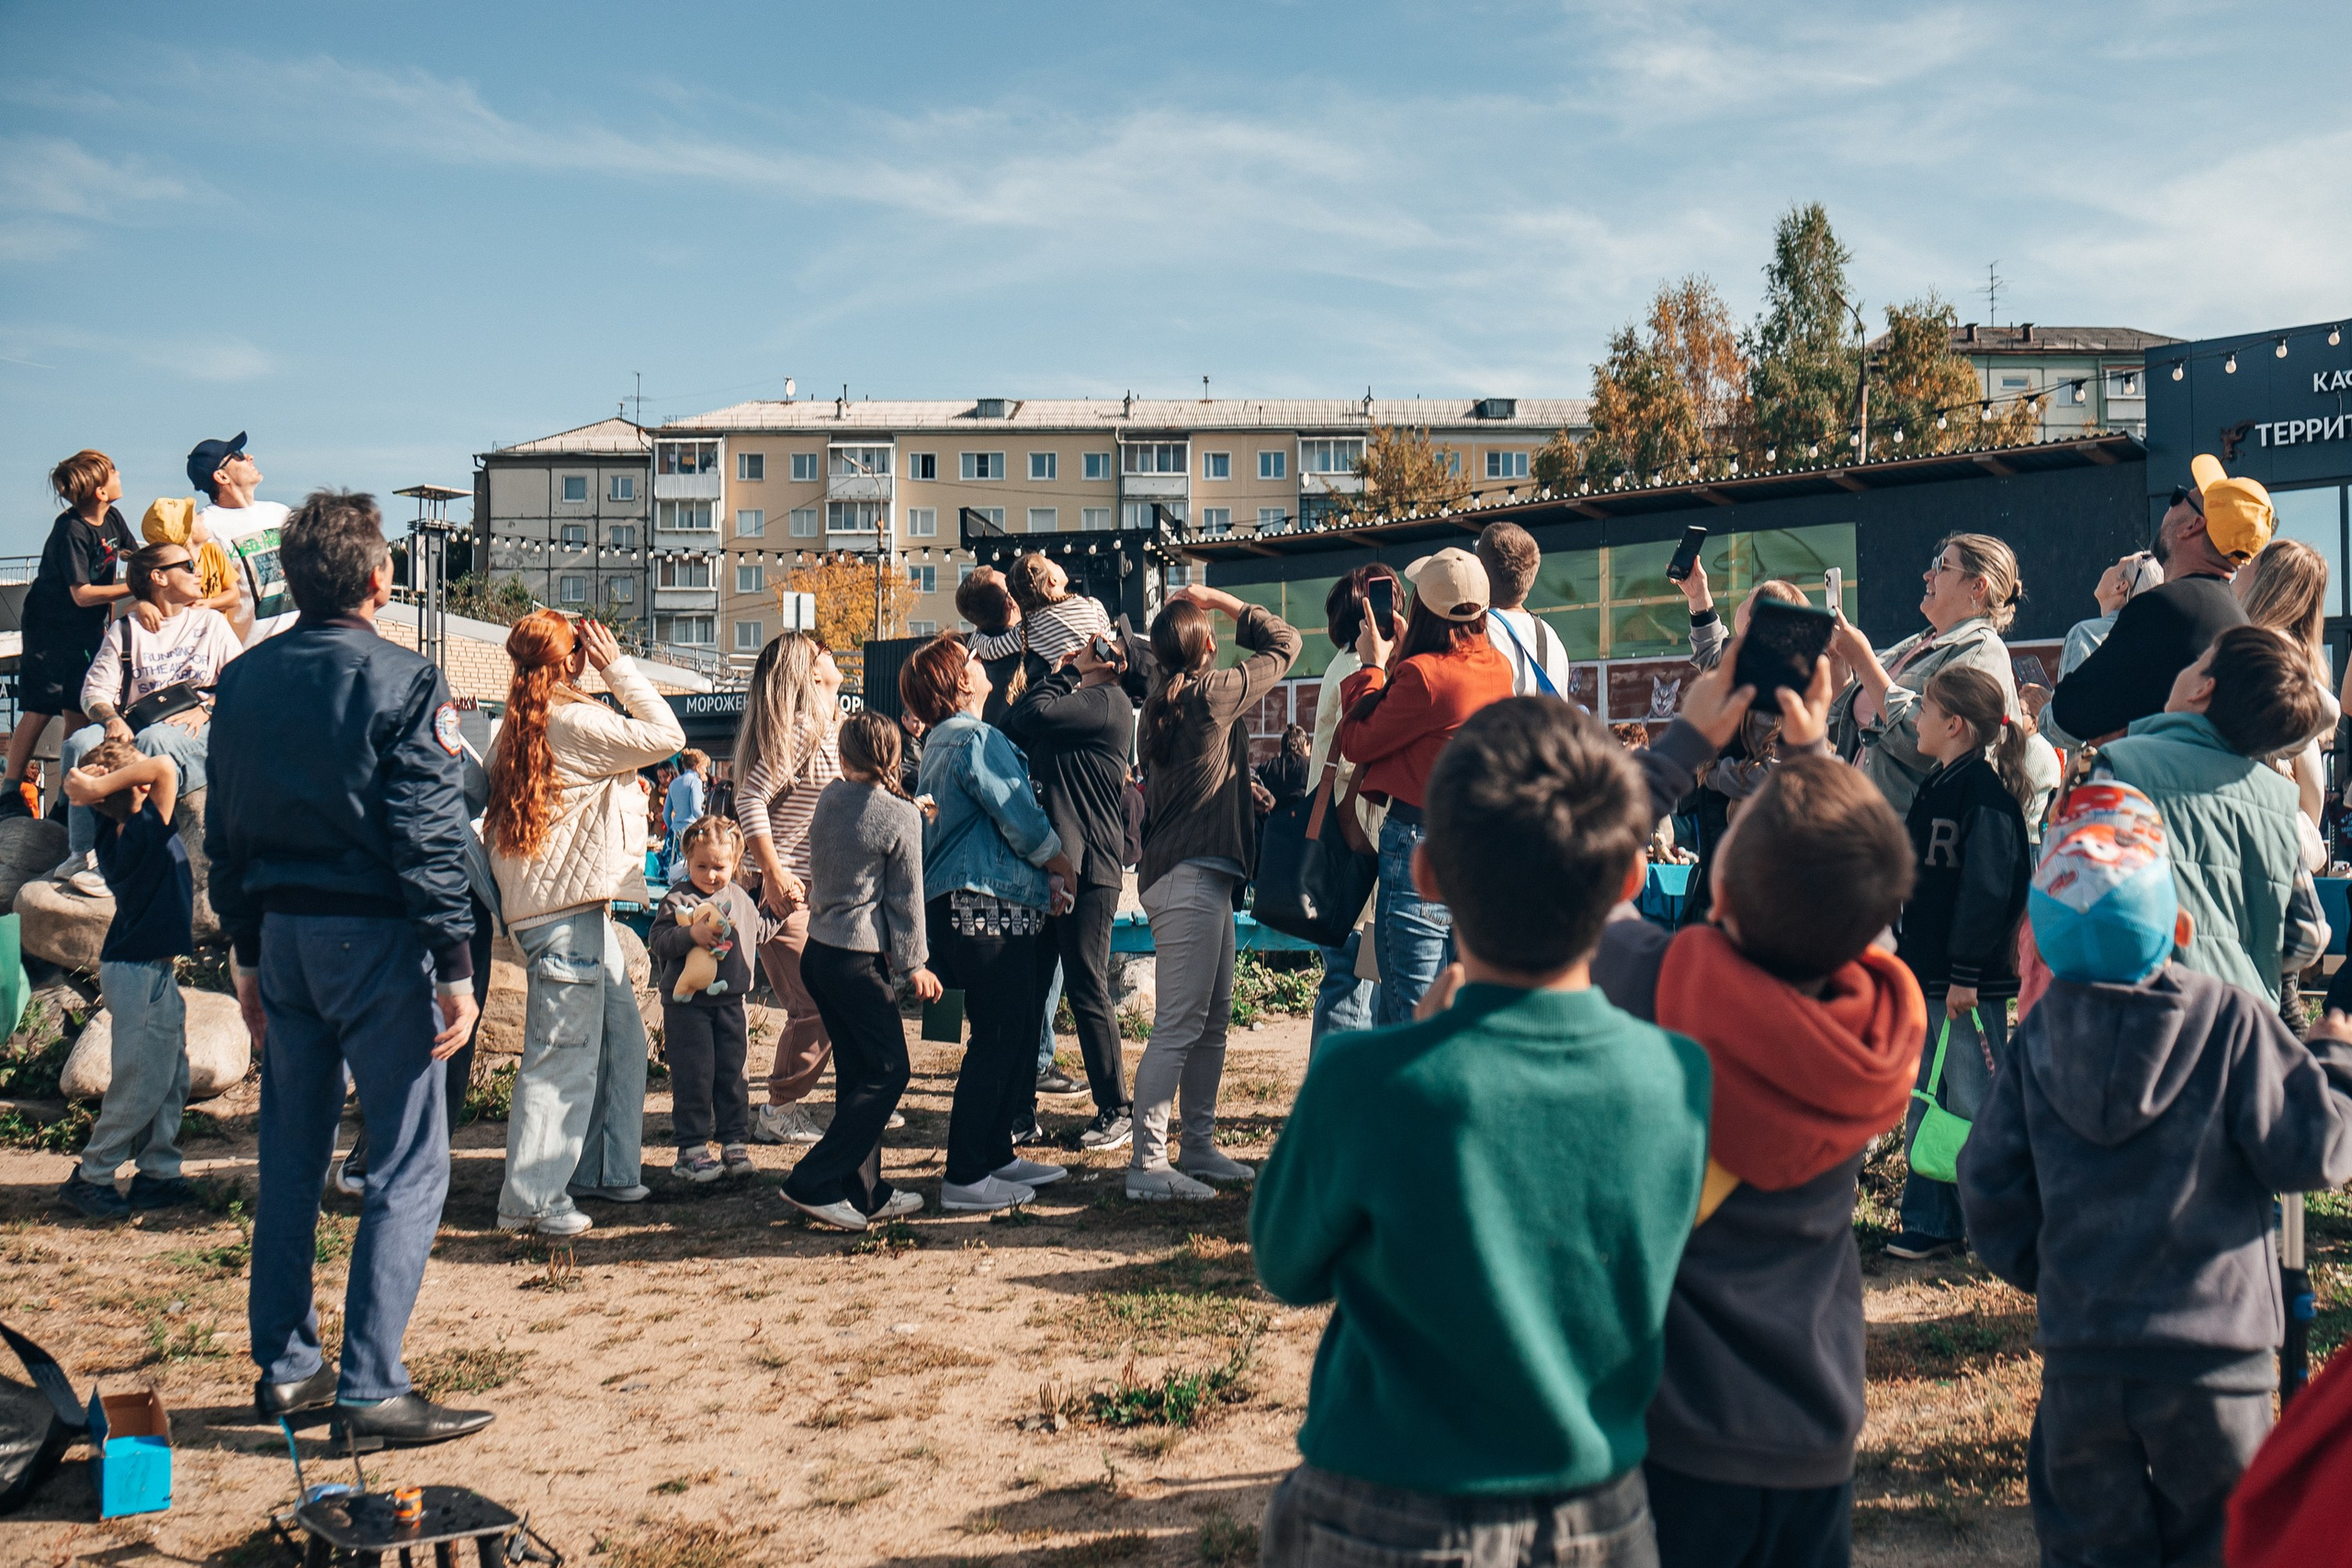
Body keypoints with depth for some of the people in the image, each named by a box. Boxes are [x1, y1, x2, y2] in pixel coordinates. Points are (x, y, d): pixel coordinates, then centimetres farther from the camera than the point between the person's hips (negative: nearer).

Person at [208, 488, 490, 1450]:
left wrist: (248, 953, 18)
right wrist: (456, 968, -12)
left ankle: (283, 1367, 24)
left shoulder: (243, 682, 7)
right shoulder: (400, 684, -12)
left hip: (282, 936, 7)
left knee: (290, 1157, 16)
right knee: (409, 1167, -2)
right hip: (376, 937, -7)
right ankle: (369, 1391, -4)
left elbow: (224, 836, 11)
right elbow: (430, 841, -16)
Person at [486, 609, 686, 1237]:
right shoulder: (571, 721, -15)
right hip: (564, 910, -10)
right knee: (562, 1053, -7)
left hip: (583, 909, 10)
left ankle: (602, 1171, 23)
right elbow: (665, 734, -13)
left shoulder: (525, 724, 13)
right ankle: (531, 1201, -3)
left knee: (621, 1037, 15)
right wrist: (618, 666, -5)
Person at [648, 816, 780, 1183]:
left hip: (730, 1002, 5)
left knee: (733, 1075, 10)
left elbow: (760, 930, 28)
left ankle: (735, 1143, 18)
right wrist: (691, 935, -29)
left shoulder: (740, 899, 10)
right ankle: (692, 1148, 6)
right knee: (693, 1077, -1)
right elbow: (658, 943, -17)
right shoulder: (677, 901, -7)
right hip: (687, 1004, -5)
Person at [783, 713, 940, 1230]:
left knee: (857, 1070, 13)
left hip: (818, 950, 7)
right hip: (859, 960, -7)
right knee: (889, 1070, 0)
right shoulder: (901, 816, -11)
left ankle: (865, 1192, 17)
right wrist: (914, 964, 2)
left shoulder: (830, 797, 5)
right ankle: (814, 1182, -6)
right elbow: (906, 897, -6)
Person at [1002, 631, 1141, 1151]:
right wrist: (1060, 674, 11)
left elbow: (1032, 716, -18)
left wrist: (1067, 674, -3)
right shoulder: (1073, 701, 21)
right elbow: (1012, 729, 13)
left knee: (1087, 989, -4)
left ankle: (1117, 1111, 5)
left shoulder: (1108, 702, -8)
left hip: (1088, 866, -9)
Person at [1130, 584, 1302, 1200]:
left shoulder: (1162, 701, 12)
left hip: (1201, 878, 9)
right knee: (1178, 1025, -9)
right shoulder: (1212, 692, -11)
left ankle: (1198, 1148, 21)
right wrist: (1220, 599, 3)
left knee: (1213, 1018, 15)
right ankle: (1148, 1163, -8)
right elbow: (1285, 642, 0)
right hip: (1191, 878, -9)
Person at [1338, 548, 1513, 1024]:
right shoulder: (1497, 668, 5)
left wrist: (1373, 667, 4)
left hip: (1419, 844, -8)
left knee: (1409, 1014, -3)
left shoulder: (1422, 673, -17)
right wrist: (1403, 652, 27)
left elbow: (1356, 743, -7)